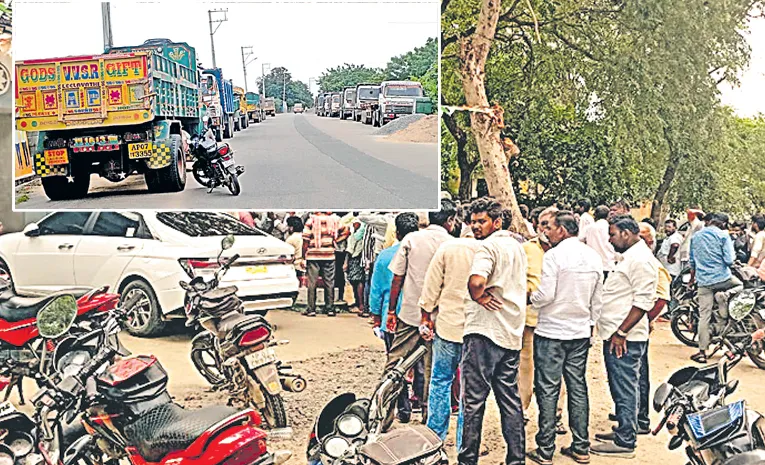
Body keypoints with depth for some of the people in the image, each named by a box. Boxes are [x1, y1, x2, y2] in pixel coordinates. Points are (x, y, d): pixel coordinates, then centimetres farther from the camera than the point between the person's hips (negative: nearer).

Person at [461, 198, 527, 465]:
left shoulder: (489, 246, -11)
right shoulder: (517, 246, 16)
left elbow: (476, 281, -29)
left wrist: (478, 296, -10)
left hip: (484, 332, -8)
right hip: (512, 333, 9)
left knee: (473, 400, -1)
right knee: (510, 400, 12)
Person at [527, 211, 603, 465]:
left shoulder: (554, 255, -15)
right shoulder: (594, 257, 5)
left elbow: (545, 294, -19)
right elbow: (597, 299, 10)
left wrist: (531, 299, 1)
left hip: (551, 331, -6)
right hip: (581, 332, 6)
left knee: (548, 390, 1)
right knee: (578, 387, 12)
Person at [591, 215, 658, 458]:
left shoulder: (641, 259, -15)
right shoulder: (629, 256, 18)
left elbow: (643, 301, -21)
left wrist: (621, 333, -21)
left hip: (624, 339, -10)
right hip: (614, 336, 10)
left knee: (625, 389, -4)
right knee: (620, 387, 17)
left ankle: (625, 443, 1)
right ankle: (624, 430, 28)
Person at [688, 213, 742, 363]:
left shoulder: (696, 236, 11)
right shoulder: (723, 235, -6)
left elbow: (692, 261, 20)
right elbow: (729, 260, -11)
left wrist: (692, 278, 34)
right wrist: (733, 255, 12)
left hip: (703, 281, 4)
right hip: (722, 278, -4)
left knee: (704, 316, 6)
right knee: (741, 285, 28)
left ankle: (702, 352, 4)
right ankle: (725, 295, -5)